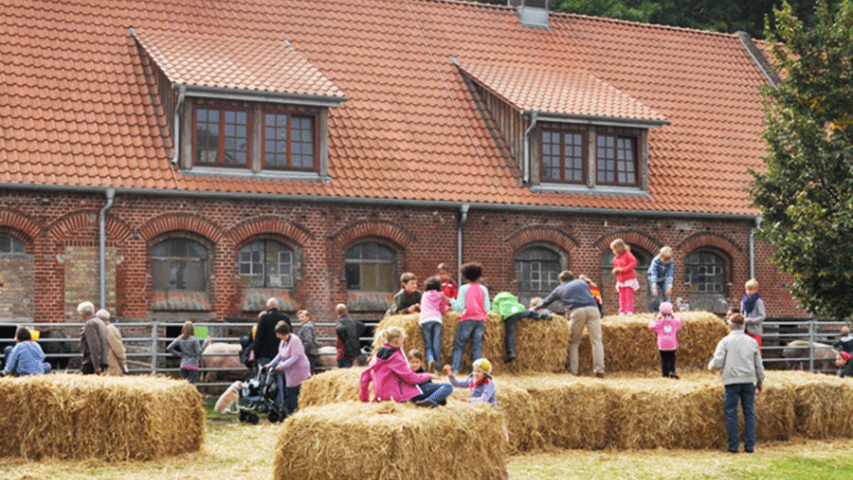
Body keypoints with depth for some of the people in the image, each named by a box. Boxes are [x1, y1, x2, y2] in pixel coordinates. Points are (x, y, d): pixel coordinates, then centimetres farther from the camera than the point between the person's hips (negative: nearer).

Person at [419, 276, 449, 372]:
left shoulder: (424, 295, 23)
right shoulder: (441, 295, 20)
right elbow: (443, 310, 27)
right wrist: (447, 307, 49)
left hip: (425, 319, 0)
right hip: (437, 319, 0)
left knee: (428, 344, 1)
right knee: (436, 344, -1)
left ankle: (430, 359, -26)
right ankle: (437, 366, -6)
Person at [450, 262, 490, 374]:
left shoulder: (464, 289, -5)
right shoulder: (484, 289, 3)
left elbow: (459, 307, -10)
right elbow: (487, 308, 0)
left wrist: (451, 301, 4)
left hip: (468, 319, -3)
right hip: (480, 320, 3)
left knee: (459, 345, 3)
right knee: (477, 346, 4)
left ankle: (455, 368, -5)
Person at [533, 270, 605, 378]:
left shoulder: (559, 289, 27)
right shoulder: (581, 282, 30)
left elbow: (546, 302, 40)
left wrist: (534, 308, 58)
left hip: (577, 311, -1)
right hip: (592, 308, 1)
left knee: (574, 342, 12)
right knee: (596, 340, -1)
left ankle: (573, 371, 7)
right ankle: (599, 370, -10)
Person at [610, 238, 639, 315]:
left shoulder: (627, 254, -9)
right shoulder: (616, 258, 12)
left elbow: (633, 263, -18)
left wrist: (623, 269, -21)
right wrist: (615, 271, -5)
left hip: (629, 279, -6)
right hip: (620, 280, 6)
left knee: (629, 296, -7)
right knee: (622, 297, 4)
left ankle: (630, 311, -4)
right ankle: (622, 312, 5)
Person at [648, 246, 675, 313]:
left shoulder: (671, 262, -24)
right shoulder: (655, 261, -34)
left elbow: (670, 275, -21)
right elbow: (653, 275, -38)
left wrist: (669, 287, -27)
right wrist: (654, 287, -45)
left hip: (663, 278, 3)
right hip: (654, 279, -3)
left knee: (667, 294, -11)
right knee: (655, 295, -15)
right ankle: (656, 312, -5)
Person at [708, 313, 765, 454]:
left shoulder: (726, 341, -2)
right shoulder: (752, 342, 10)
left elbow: (717, 363, -9)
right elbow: (759, 365, 14)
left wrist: (710, 366, 13)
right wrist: (760, 382, 24)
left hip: (732, 381, -3)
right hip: (749, 381, 3)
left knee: (731, 414, 3)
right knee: (749, 413, 7)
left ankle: (733, 446, 2)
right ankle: (749, 445, 7)